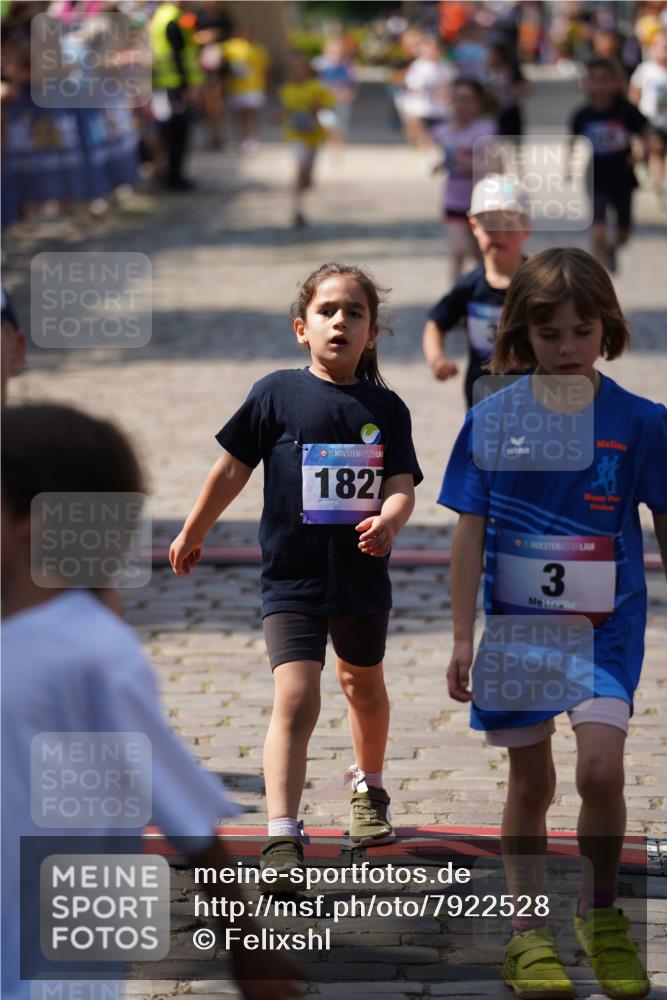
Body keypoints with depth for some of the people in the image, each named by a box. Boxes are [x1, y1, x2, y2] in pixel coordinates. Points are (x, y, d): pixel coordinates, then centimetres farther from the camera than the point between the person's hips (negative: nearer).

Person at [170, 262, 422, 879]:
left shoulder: (386, 407, 0)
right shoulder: (277, 394, -5)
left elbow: (403, 487, -6)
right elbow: (234, 468, 4)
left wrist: (388, 522, -28)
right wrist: (194, 534, 12)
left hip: (363, 576, 3)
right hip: (292, 577, -3)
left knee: (364, 684, 25)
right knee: (295, 699, -17)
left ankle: (368, 788, 51)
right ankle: (283, 838, -20)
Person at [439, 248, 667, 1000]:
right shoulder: (493, 419, -4)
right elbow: (470, 535, 1)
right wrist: (462, 638, -1)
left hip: (606, 625, -1)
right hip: (518, 623, 1)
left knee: (600, 769, -17)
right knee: (530, 781, 11)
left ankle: (601, 915, 7)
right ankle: (528, 933, 26)